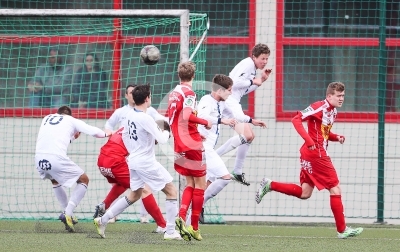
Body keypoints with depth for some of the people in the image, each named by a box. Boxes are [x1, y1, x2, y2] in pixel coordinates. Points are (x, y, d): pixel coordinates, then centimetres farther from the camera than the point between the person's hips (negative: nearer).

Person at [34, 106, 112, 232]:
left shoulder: (47, 118, 26)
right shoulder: (71, 120, 16)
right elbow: (93, 131, 17)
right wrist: (105, 134, 37)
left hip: (39, 158, 5)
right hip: (57, 158, -5)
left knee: (55, 180, 35)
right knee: (83, 180, 13)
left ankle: (67, 213, 28)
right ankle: (67, 214, -2)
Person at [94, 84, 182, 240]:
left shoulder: (130, 115, 3)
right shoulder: (145, 119, -22)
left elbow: (124, 136, 16)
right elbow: (161, 139, -20)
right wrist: (166, 133, 2)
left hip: (133, 161, 8)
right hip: (147, 163, -8)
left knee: (134, 195, 22)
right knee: (171, 191, 2)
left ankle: (103, 220, 18)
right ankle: (170, 232, 0)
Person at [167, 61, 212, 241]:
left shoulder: (173, 93, 12)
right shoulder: (188, 93, -10)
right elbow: (186, 116, -25)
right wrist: (205, 122, -11)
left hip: (178, 144, 7)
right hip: (192, 144, -7)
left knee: (190, 184, 13)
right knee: (200, 184, 1)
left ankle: (181, 217, -8)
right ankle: (194, 227, -2)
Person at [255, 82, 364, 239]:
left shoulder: (333, 111, 14)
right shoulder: (319, 107, -13)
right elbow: (296, 119, -18)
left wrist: (337, 138, 6)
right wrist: (308, 140, -26)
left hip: (320, 154, 10)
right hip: (315, 153, -10)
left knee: (304, 193, 11)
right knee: (335, 189, -5)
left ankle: (269, 185, 15)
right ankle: (342, 230, 1)